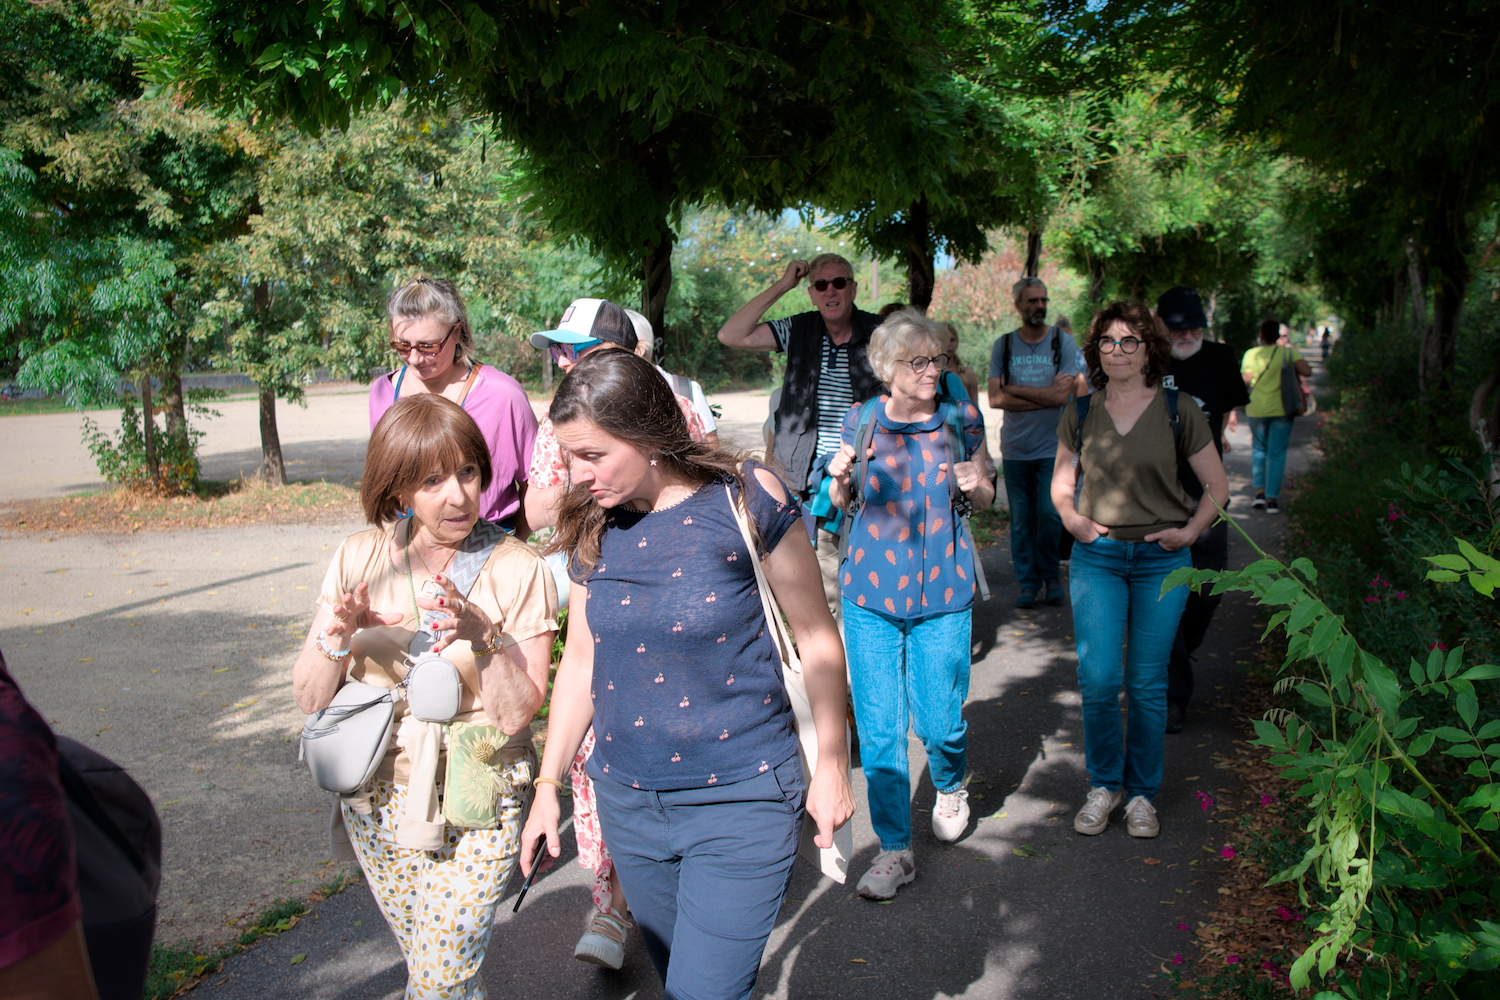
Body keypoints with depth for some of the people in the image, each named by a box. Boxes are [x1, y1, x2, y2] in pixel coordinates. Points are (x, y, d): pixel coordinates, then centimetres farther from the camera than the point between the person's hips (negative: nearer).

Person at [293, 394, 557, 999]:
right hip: (375, 798, 4)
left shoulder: (518, 570, -13)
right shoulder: (360, 557, -4)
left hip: (474, 806, -3)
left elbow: (518, 713, -16)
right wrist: (336, 641, -22)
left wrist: (484, 638, -31)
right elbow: (310, 700, -3)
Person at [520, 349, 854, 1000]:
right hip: (627, 802, 5)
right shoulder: (592, 528, -1)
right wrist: (548, 783, 10)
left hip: (740, 801, -5)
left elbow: (815, 636, -8)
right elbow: (581, 660, 8)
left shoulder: (746, 501, -15)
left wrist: (832, 765, -3)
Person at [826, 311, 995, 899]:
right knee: (878, 727, 1)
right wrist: (839, 479, -12)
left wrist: (975, 484, -13)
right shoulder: (862, 420, -2)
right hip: (870, 592, 0)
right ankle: (895, 850, 17)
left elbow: (986, 499, 10)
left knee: (940, 723, 5)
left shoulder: (961, 419, -2)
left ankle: (951, 786, 41)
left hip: (942, 593, 0)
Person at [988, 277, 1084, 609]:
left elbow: (1062, 396, -11)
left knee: (1050, 514, -3)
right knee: (1021, 519, 4)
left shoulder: (1063, 342, 1)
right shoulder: (1003, 346, 5)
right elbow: (995, 399, -6)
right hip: (1014, 448, 1)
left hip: (1052, 447, -1)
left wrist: (1013, 388, -6)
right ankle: (1028, 582, 16)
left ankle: (1050, 576, 17)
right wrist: (1046, 394, -10)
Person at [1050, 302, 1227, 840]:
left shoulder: (1178, 410, 0)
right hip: (1097, 556, 1)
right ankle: (1103, 785, 17)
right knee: (1097, 679, -5)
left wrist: (1189, 532, -4)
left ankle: (1142, 793, 21)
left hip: (1162, 559, -1)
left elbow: (1217, 485, 8)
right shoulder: (1081, 412, 5)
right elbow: (1061, 481, 16)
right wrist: (1073, 519, -2)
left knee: (1147, 682, 4)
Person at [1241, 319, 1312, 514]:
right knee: (1277, 453, 4)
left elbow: (1245, 381, -7)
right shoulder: (1288, 352, -4)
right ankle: (1272, 499, 1)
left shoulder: (1251, 354, -3)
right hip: (1281, 410, -1)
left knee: (1258, 449, 18)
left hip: (1256, 410, 1)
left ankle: (1259, 491, 8)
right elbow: (1306, 371, -14)